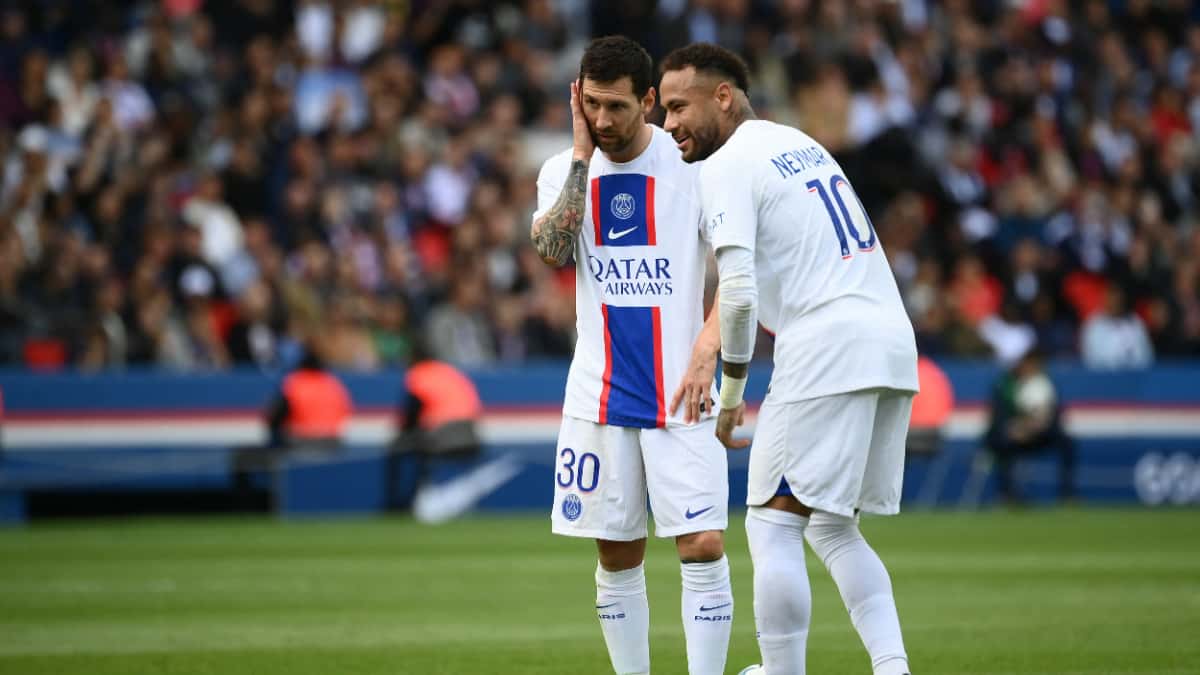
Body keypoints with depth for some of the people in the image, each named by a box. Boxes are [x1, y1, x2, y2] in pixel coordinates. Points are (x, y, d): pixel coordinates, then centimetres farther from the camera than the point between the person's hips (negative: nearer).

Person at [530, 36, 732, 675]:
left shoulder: (693, 165, -3)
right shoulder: (564, 171, 6)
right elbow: (550, 250, -12)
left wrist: (706, 348, -21)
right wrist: (582, 157, -12)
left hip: (679, 395, -3)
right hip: (599, 397, 3)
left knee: (704, 545, -11)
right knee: (618, 557, 5)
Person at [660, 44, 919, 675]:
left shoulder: (726, 169, -6)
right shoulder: (799, 142, 22)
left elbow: (739, 293, -16)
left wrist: (731, 390, -4)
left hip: (826, 350, -9)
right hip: (893, 337, 9)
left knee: (773, 524, -5)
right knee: (831, 528, 15)